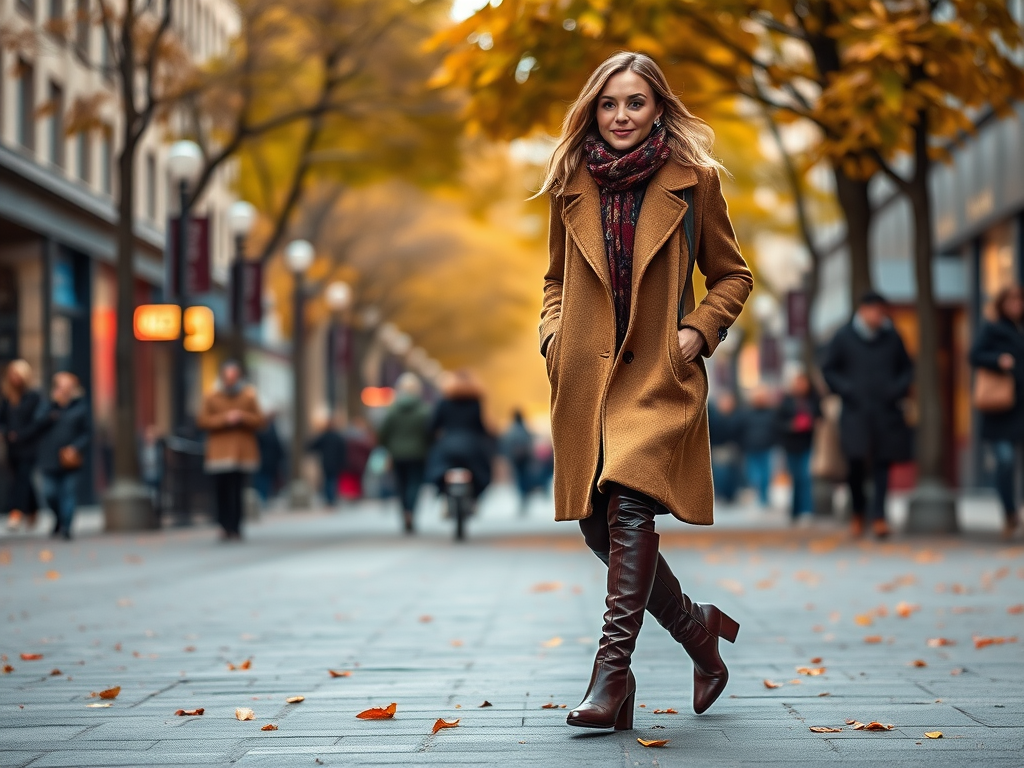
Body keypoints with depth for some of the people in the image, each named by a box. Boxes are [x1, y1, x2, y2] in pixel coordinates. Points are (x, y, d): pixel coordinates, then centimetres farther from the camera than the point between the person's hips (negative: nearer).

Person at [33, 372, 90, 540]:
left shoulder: (80, 408, 3)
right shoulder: (47, 407, 7)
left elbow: (87, 432, 2)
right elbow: (38, 425, -9)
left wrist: (76, 448, -12)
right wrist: (53, 405, -14)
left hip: (71, 461, -1)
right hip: (50, 461, 2)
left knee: (69, 493, -5)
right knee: (50, 494, -1)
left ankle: (66, 526, 1)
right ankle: (59, 518, 26)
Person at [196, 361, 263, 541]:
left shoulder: (248, 397, 10)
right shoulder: (211, 398, 6)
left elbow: (259, 421, 8)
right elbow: (202, 421, 0)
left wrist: (242, 417, -10)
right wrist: (225, 418, -11)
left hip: (243, 452, 0)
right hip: (220, 451, 0)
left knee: (237, 491, -6)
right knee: (222, 491, -5)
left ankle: (235, 527, -2)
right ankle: (225, 525, 7)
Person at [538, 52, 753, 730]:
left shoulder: (694, 180, 2)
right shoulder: (571, 184, 10)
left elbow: (733, 275, 11)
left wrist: (699, 330, -5)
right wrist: (552, 333, 4)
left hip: (660, 373, -4)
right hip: (586, 375, 4)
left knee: (629, 501, -24)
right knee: (598, 524, 4)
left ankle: (613, 668, -23)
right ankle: (699, 627, 27)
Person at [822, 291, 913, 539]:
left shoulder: (892, 337, 8)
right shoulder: (844, 337, 2)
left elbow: (907, 368, 18)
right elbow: (829, 370, 7)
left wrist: (899, 388, 0)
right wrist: (846, 389, -7)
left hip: (886, 412, 2)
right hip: (856, 411, -2)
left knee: (882, 462, -3)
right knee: (856, 462, -6)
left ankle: (878, 515, 1)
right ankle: (858, 512, 15)